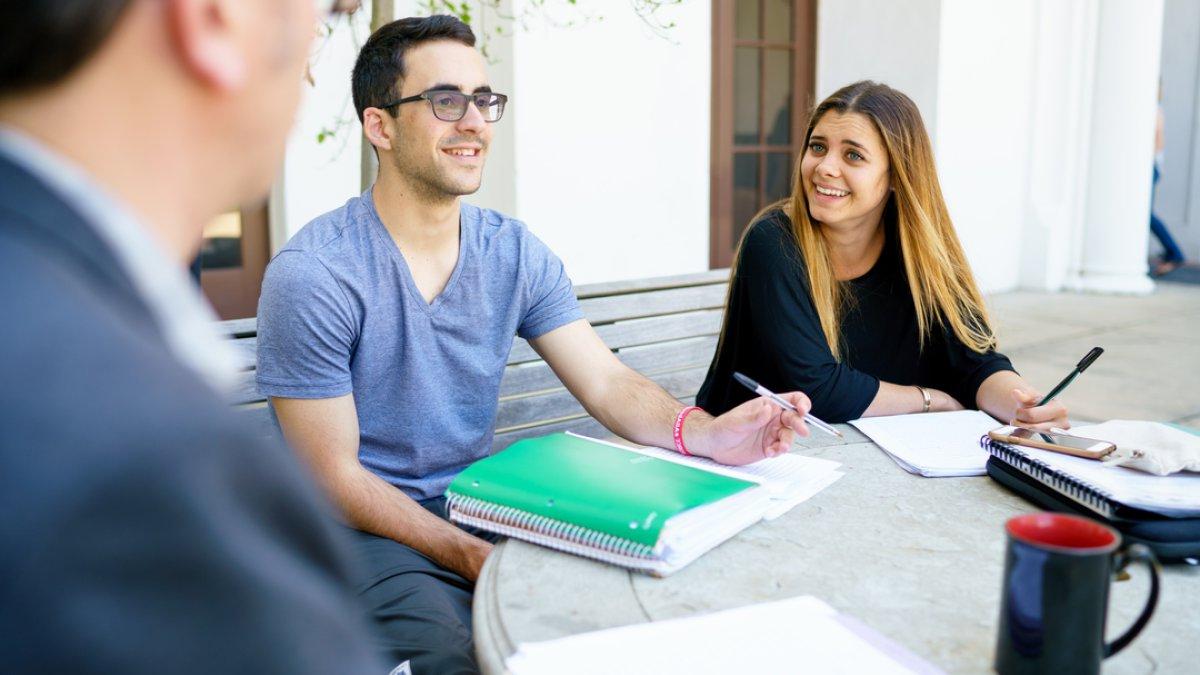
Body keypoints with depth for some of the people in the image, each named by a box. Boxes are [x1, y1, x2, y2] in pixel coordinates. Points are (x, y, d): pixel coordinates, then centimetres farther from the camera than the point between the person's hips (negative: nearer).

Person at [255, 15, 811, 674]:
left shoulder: (515, 253, 0)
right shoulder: (311, 277, -16)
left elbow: (608, 383, -5)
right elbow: (334, 477, -15)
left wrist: (704, 433, -26)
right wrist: (475, 559, -24)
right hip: (368, 531, -5)